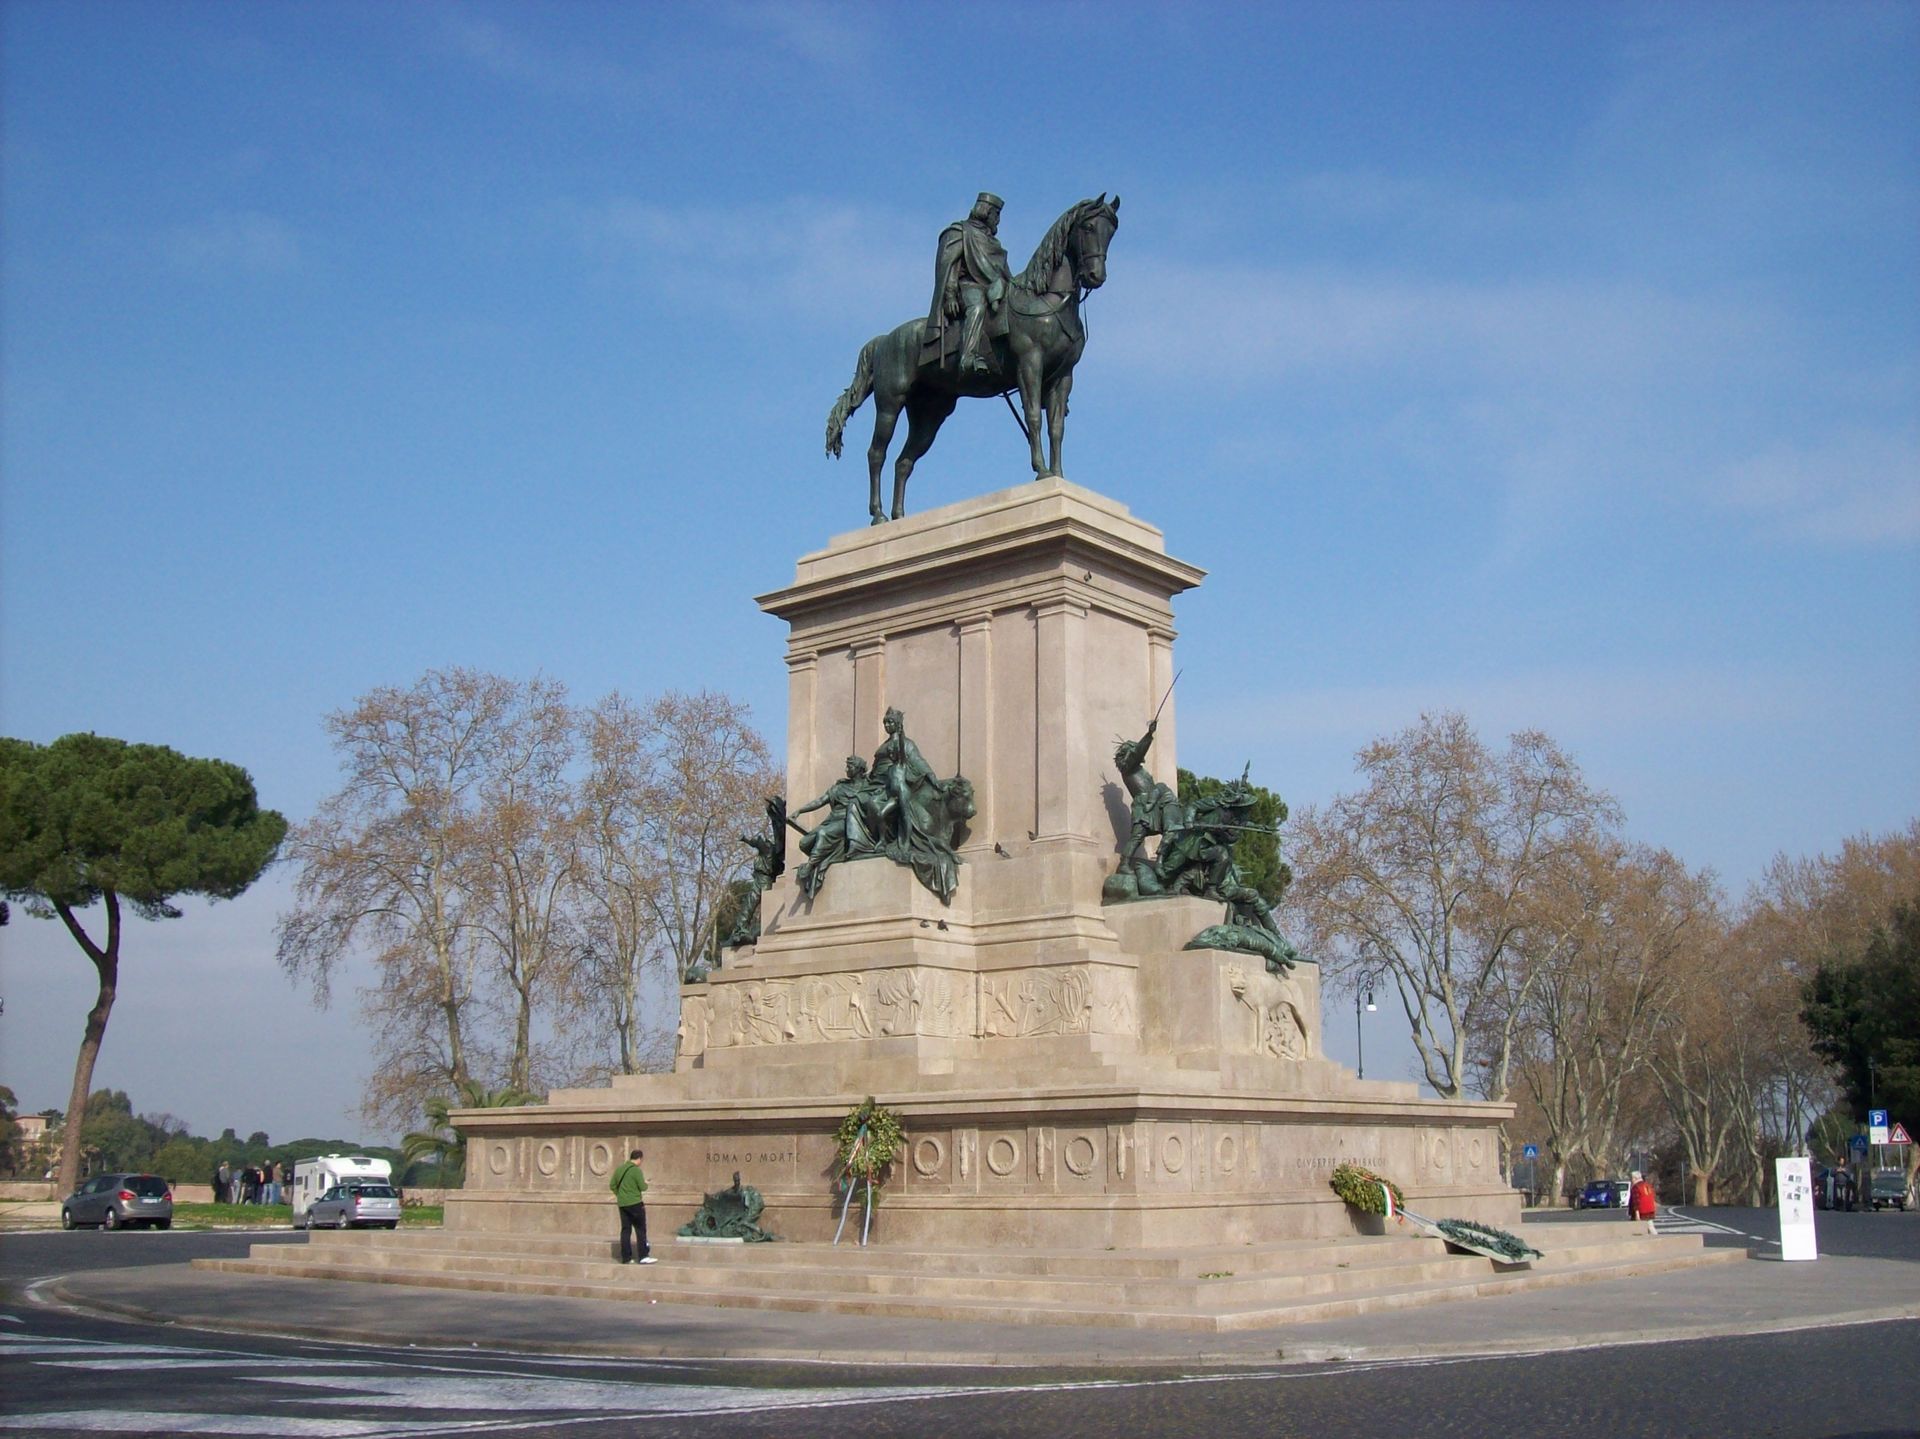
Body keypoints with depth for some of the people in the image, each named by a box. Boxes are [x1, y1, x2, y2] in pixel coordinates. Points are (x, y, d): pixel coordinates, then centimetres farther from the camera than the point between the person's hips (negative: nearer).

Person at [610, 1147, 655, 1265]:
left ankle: (626, 1257, 7)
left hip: (622, 1204, 6)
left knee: (625, 1230, 9)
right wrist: (645, 1182, 7)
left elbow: (612, 1185, 13)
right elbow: (643, 1187, -13)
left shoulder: (619, 1169, 9)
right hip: (635, 1203, -6)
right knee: (641, 1230, 1)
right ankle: (644, 1256, -1)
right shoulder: (636, 1170, -13)